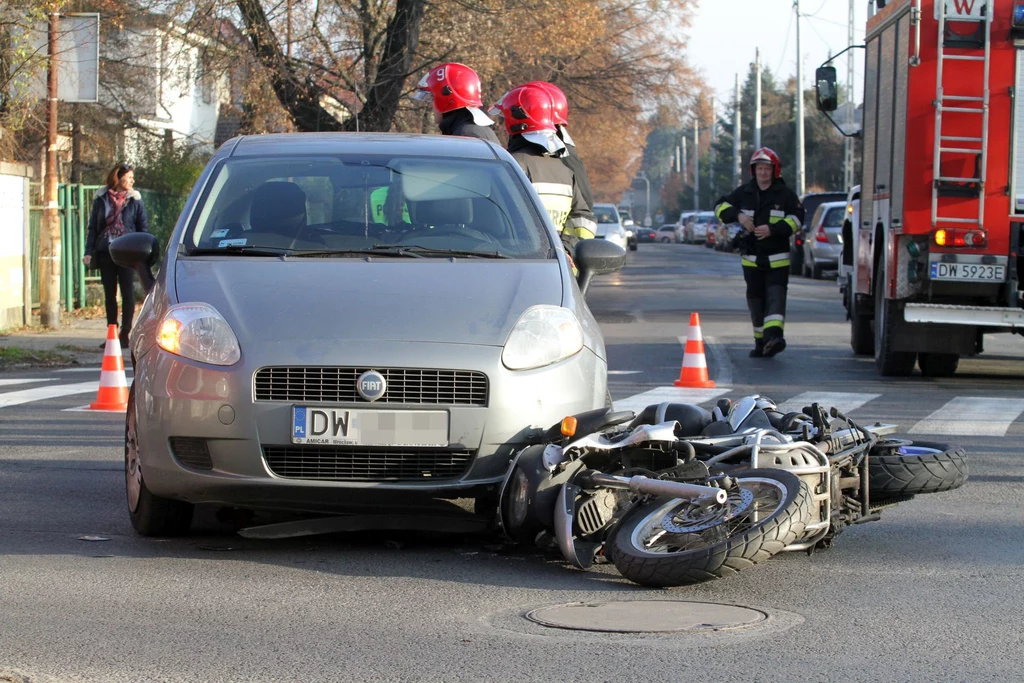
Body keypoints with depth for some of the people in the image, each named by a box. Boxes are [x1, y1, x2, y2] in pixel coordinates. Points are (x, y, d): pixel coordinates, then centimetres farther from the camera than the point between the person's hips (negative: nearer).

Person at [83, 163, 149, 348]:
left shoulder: (135, 200, 1)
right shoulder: (101, 199, 4)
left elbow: (143, 228, 2)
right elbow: (93, 227, 6)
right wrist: (89, 251, -1)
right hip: (105, 252, 2)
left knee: (127, 293, -2)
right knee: (109, 294, 7)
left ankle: (125, 333, 3)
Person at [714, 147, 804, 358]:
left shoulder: (785, 194, 0)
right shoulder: (743, 193, 8)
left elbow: (797, 217, -7)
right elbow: (720, 206, 9)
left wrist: (772, 229, -19)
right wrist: (738, 216, -11)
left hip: (777, 259, -3)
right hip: (751, 258, 3)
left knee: (776, 295, -18)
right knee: (756, 299, 8)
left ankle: (774, 335, -32)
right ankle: (761, 341, 17)